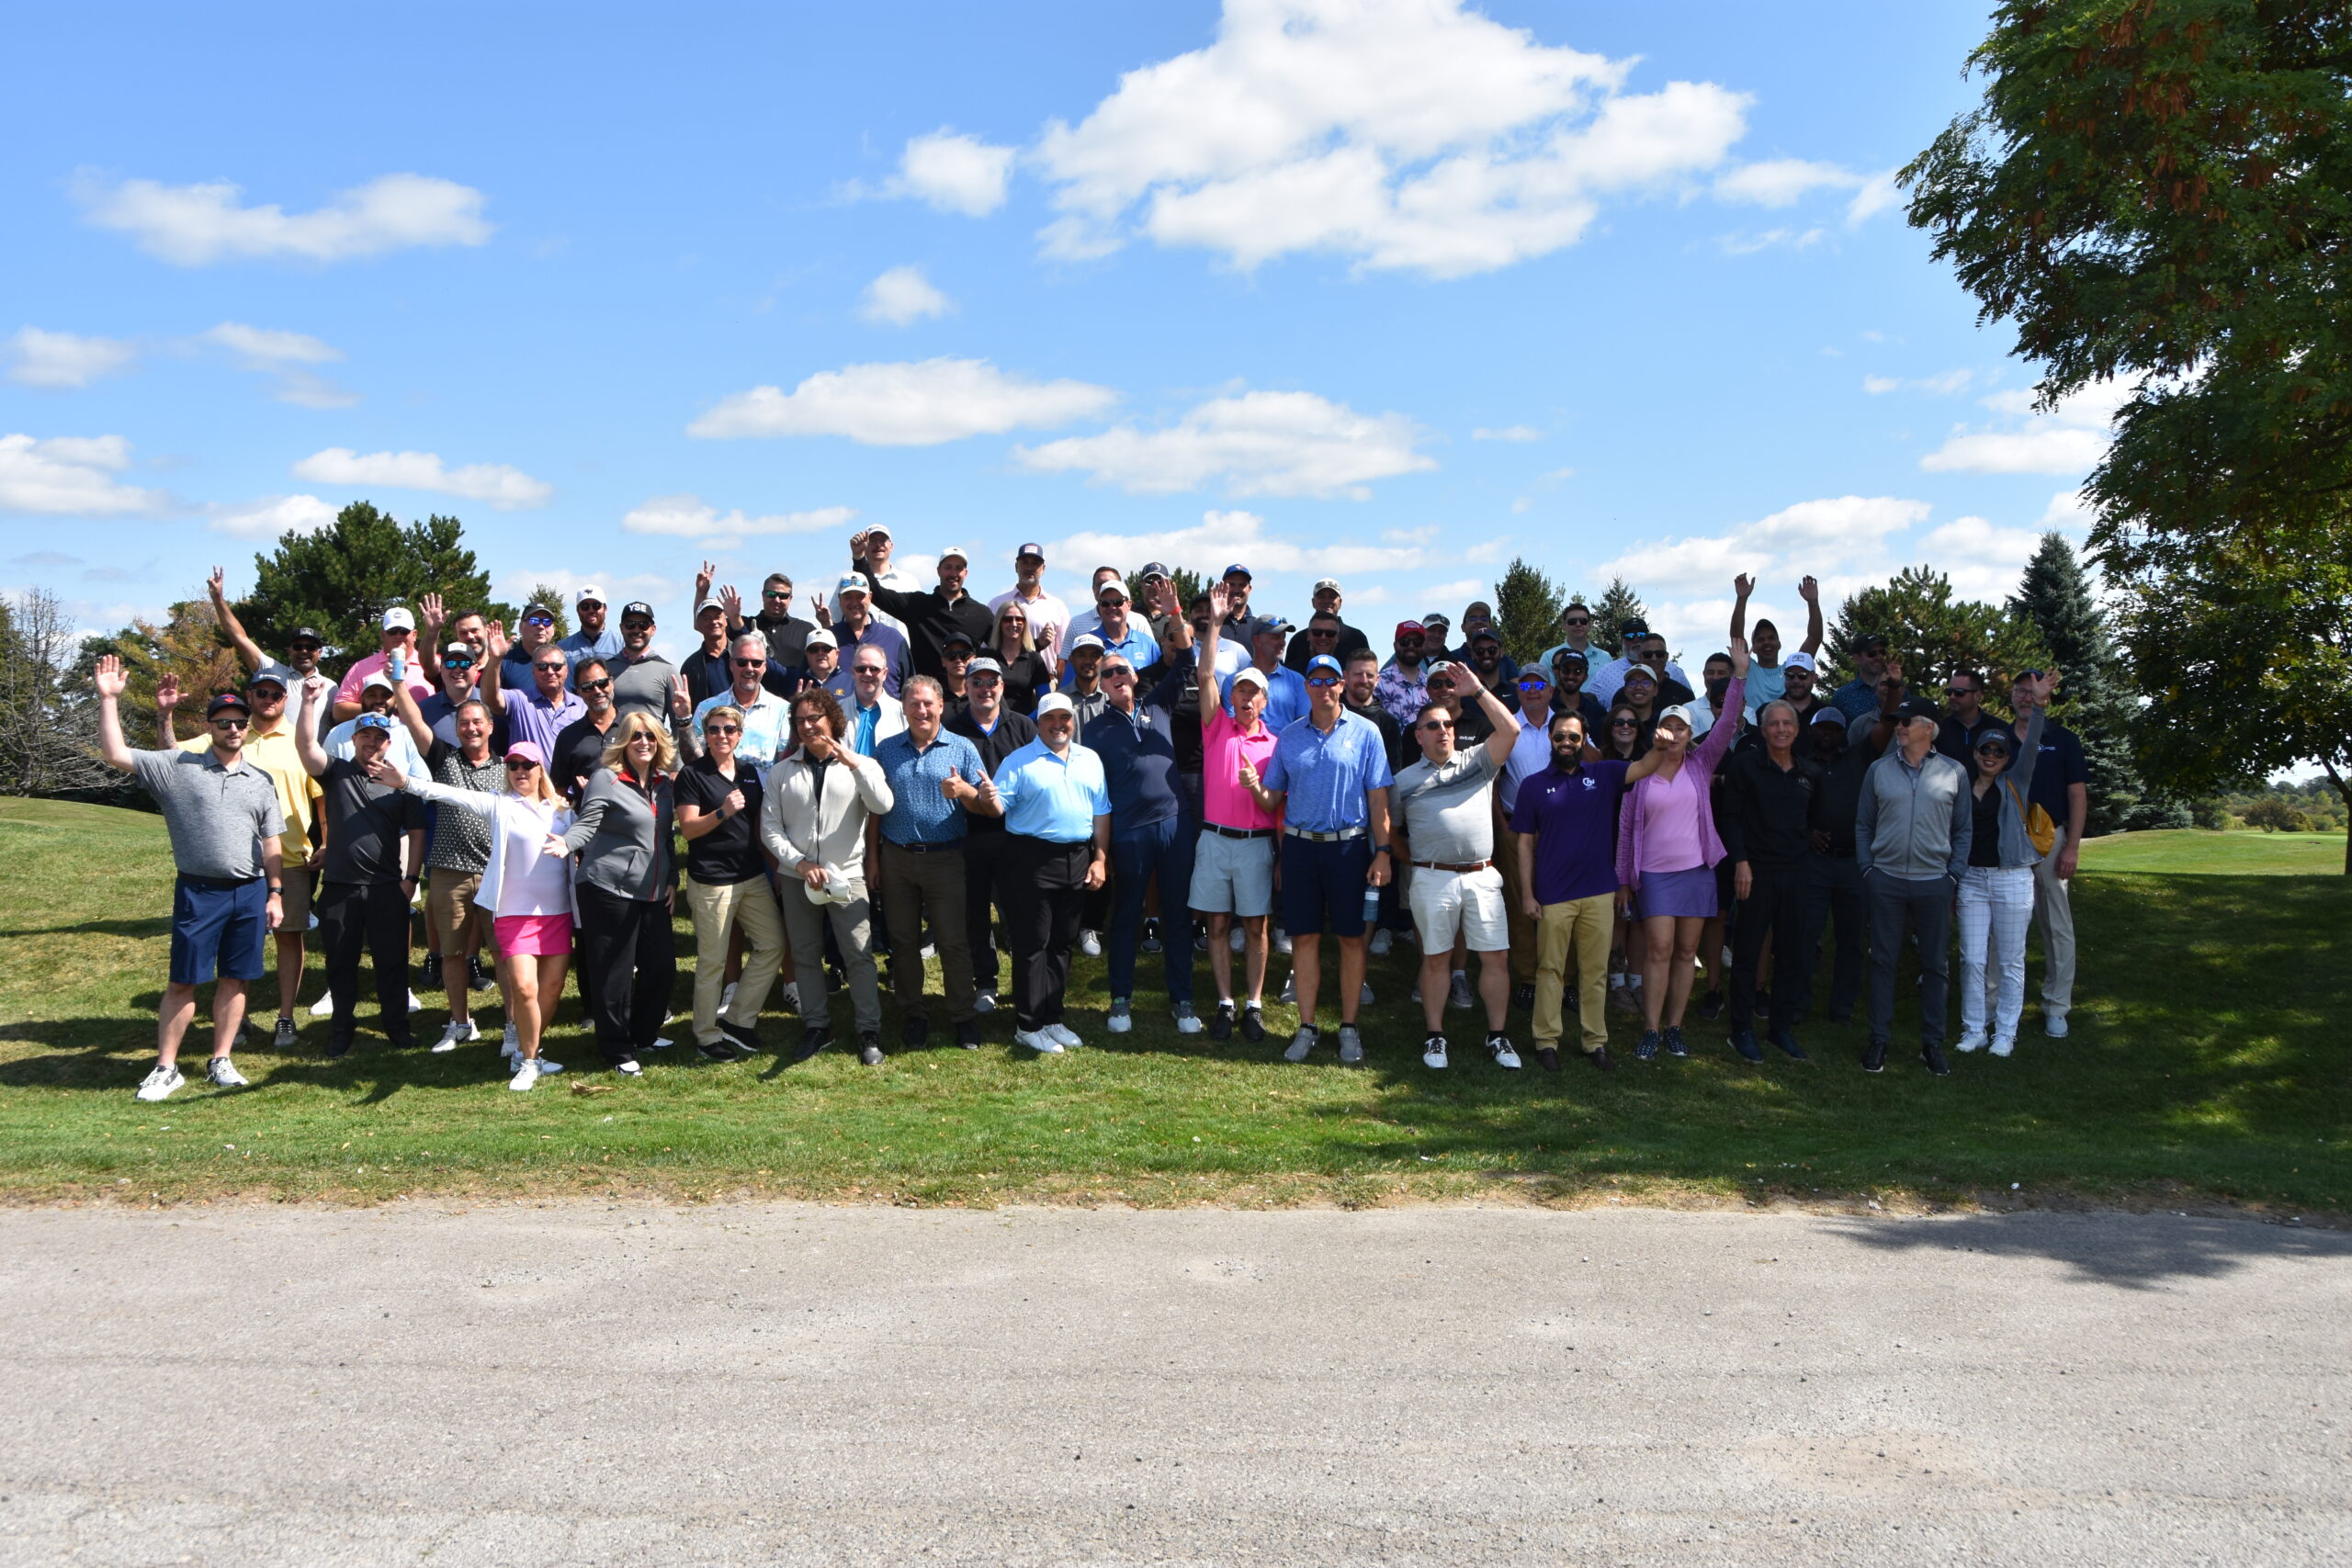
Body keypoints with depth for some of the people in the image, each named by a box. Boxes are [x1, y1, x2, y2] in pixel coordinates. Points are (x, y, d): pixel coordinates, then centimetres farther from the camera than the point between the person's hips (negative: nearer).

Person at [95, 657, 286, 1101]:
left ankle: (221, 1061, 18)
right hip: (198, 892, -3)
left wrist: (275, 893, 6)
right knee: (183, 981, 3)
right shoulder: (178, 767, 3)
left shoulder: (260, 781, 11)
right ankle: (166, 1068, 12)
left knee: (235, 979, 7)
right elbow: (116, 755, -7)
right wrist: (109, 700, -10)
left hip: (251, 892, 3)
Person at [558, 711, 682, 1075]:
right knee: (613, 972, 1)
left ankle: (644, 1033, 30)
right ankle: (617, 1049, 14)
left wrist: (672, 880, 12)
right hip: (608, 890, -7)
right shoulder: (605, 779, -8)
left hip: (653, 893, 7)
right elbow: (587, 823, -18)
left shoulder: (665, 782, 12)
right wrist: (567, 843, -38)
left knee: (662, 965, 9)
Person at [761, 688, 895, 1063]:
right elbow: (770, 827, 2)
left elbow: (883, 806, -15)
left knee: (859, 954, -6)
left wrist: (854, 764, -23)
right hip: (798, 877, 3)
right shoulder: (782, 772, 6)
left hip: (847, 874, -2)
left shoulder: (860, 765, 2)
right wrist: (799, 863, -10)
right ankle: (816, 1025, 23)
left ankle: (869, 1031, 4)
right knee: (806, 955, 10)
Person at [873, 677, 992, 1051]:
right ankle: (912, 1016, 21)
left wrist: (964, 791, -22)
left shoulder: (962, 749, 2)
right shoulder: (886, 750, 8)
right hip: (897, 858, 2)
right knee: (903, 941, 9)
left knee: (954, 942, 0)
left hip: (946, 859, -2)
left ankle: (964, 1017, 11)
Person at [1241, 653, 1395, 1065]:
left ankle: (1349, 1028, 14)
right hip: (1300, 845, 2)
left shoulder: (1365, 733, 1)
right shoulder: (1289, 737, 9)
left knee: (1351, 937, 4)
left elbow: (1378, 798, -1)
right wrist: (1255, 787, -12)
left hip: (1349, 846, -2)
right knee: (1304, 937, 5)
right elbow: (1272, 801, 10)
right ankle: (1307, 1027, 15)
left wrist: (1383, 852, -7)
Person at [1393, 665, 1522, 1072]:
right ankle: (1435, 1037, 16)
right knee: (1436, 959, 6)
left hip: (1482, 877, 1)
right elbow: (1390, 829, 18)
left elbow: (1510, 730, -4)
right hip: (1432, 880, -1)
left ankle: (1498, 1036, 13)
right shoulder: (1404, 780, 9)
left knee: (1497, 957, 1)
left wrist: (1477, 689, -4)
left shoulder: (1477, 762, 10)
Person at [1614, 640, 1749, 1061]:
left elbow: (1727, 725, -6)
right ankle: (1650, 1030, -4)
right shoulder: (1640, 774, 2)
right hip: (1654, 873, -2)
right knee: (1658, 950, -9)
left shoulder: (1701, 764, 5)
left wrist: (1739, 673, -15)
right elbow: (1626, 828, 4)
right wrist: (1623, 879, 2)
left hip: (1696, 870, 2)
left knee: (1686, 952, 5)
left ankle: (1673, 1027, 13)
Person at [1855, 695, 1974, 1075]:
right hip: (1886, 880, 0)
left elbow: (1963, 830, 8)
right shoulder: (1879, 770, 4)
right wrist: (1867, 868, 0)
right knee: (1883, 962, 4)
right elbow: (1863, 825, 9)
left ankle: (1932, 1043, 16)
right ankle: (1879, 1040, 12)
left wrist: (1954, 873, 0)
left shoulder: (1954, 773, 2)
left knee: (1933, 965, 7)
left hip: (1934, 883, 0)